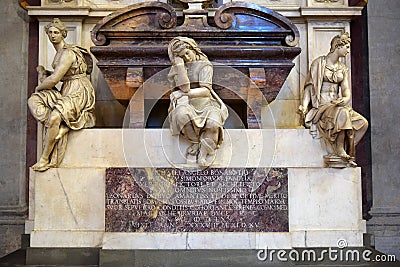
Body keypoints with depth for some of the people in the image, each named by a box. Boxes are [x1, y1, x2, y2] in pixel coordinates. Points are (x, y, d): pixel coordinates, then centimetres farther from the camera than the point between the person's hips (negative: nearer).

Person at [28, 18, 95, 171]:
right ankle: (61, 128, -20)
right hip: (66, 92, 10)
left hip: (79, 93, -10)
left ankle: (45, 159, -16)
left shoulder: (68, 53, -14)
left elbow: (54, 79, -18)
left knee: (54, 117, -31)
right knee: (33, 100, -5)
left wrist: (39, 87, -1)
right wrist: (43, 72, 11)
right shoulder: (59, 52, 16)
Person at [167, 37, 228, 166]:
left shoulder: (205, 65, 8)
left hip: (205, 104, 0)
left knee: (213, 123, -34)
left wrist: (185, 93, -12)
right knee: (182, 114, -38)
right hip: (186, 105, 1)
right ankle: (196, 142, -14)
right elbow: (185, 88, -9)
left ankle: (203, 154, -19)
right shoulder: (176, 68, 11)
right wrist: (179, 63, -7)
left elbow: (206, 91, -5)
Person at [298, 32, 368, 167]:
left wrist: (346, 98, -18)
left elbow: (346, 89, 8)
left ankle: (341, 150, -15)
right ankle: (340, 151, -24)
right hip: (320, 107, -6)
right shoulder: (319, 63, 1)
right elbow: (310, 86, -5)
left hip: (336, 105, 6)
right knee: (342, 114, -35)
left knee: (362, 123, -18)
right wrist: (304, 105, -21)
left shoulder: (343, 69, 18)